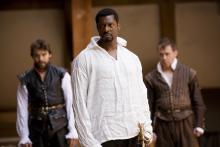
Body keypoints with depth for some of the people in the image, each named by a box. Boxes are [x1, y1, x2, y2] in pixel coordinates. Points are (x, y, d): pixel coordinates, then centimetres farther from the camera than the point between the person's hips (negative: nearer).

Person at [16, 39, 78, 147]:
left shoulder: (62, 75, -2)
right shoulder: (26, 80, 2)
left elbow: (71, 104, -3)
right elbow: (22, 109, 2)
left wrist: (72, 131, -8)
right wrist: (24, 137, -2)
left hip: (60, 127, -1)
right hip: (37, 129, 1)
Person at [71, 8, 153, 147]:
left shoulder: (132, 58, 12)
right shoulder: (84, 59, -3)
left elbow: (141, 95, 14)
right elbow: (80, 102, -5)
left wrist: (147, 128, 4)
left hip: (133, 134, 4)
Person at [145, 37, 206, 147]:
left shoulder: (189, 73, 2)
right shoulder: (151, 77, 3)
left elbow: (198, 102, 5)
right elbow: (149, 105, 6)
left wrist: (199, 125, 1)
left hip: (185, 123, -1)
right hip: (163, 125, 1)